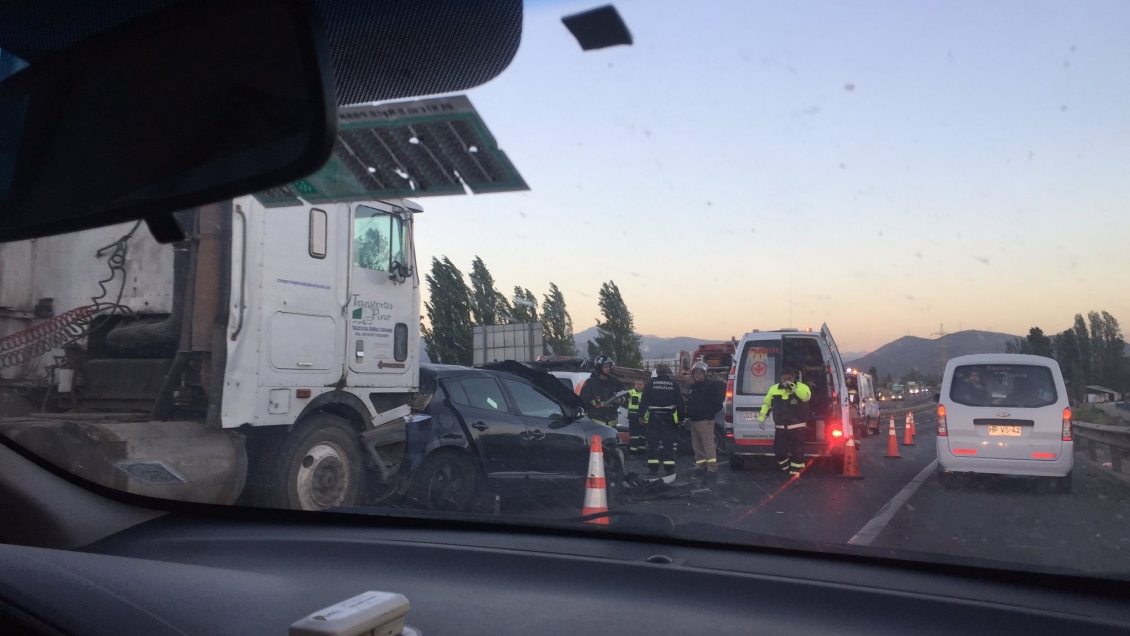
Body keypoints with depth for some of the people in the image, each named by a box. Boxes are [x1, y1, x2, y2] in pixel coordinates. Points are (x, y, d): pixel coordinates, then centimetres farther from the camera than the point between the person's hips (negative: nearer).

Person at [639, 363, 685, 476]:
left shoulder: (651, 383, -3)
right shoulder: (673, 384, 0)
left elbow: (643, 400, -5)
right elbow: (680, 402, 3)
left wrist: (641, 414, 0)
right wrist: (681, 415, 11)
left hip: (653, 417, -1)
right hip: (669, 418, 1)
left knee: (653, 442, 4)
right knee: (668, 443, 6)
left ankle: (653, 467, 4)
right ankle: (669, 467, 6)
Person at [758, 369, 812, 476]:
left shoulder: (801, 387, -6)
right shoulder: (773, 389, 5)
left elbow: (806, 396, -29)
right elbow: (766, 404, 15)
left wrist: (793, 387, -33)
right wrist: (762, 417, 7)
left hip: (797, 427, -4)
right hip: (780, 428, 4)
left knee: (797, 453, -2)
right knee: (779, 451, 8)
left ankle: (795, 475, 7)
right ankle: (786, 471, 29)